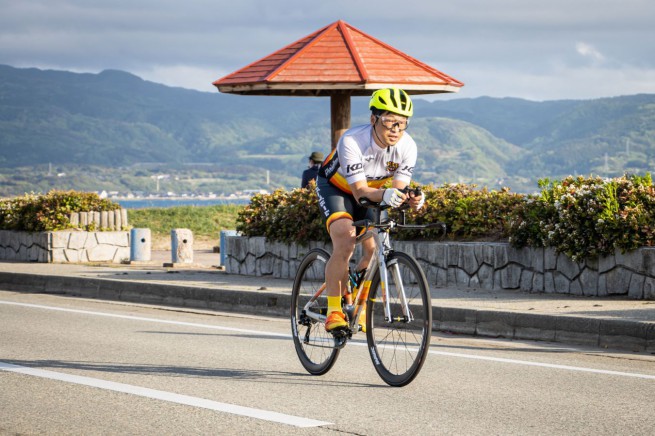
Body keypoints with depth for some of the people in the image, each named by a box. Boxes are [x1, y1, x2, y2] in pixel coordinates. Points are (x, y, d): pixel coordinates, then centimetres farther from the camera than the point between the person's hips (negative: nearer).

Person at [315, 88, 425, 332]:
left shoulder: (407, 146, -23)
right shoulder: (352, 141, -36)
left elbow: (398, 188, -24)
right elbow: (360, 192, -39)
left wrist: (410, 199, -47)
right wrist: (384, 195, -59)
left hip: (372, 190, 5)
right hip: (335, 187, -5)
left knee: (374, 250, -10)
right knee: (345, 244, -27)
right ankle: (333, 311, -18)